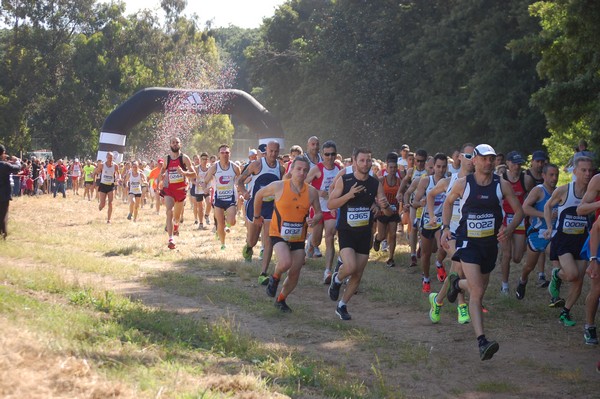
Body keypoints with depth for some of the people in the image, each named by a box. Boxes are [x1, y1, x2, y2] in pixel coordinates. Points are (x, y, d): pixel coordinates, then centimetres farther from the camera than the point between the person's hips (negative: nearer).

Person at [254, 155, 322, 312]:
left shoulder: (312, 192, -5)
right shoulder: (278, 186, -12)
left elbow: (319, 213, 7)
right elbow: (259, 195, 5)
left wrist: (314, 219, -17)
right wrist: (257, 216, 14)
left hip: (298, 237, 4)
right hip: (279, 234, -4)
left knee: (295, 274, 6)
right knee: (285, 262, -29)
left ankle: (281, 299, 32)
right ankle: (275, 278, 6)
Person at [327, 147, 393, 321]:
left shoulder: (376, 184, 1)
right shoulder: (344, 181, -6)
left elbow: (389, 213, 3)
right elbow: (330, 204, -9)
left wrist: (385, 206, -21)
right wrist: (349, 195, -22)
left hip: (365, 234, 4)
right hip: (346, 231, -4)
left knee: (357, 276, 5)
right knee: (350, 267, -24)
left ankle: (342, 306, 23)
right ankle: (336, 279, 10)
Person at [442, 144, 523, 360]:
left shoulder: (502, 185, -4)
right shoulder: (463, 184, -6)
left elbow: (519, 211, 3)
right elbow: (448, 202, 13)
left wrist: (509, 228, -16)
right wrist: (445, 227, 4)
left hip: (490, 243, 4)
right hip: (468, 243, -3)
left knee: (478, 289, 19)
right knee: (477, 292, -18)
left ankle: (457, 282, 54)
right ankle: (482, 342, -21)